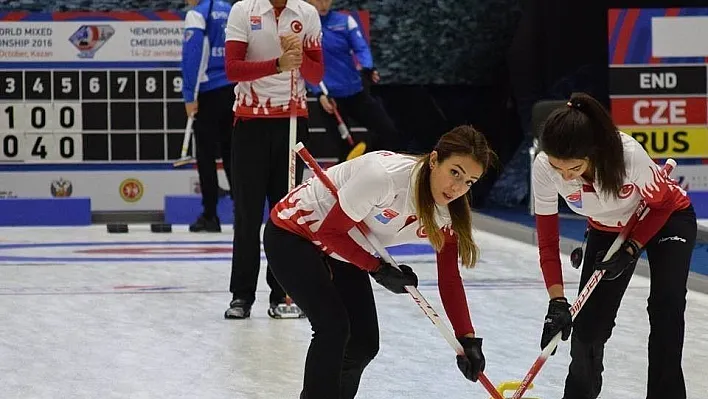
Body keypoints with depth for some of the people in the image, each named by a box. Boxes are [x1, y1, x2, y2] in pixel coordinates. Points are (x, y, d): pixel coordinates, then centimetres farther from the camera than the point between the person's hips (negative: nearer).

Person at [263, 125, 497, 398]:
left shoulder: (446, 214, -14)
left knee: (364, 344, 2)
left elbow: (449, 279, -5)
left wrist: (467, 339, -13)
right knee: (334, 327, -21)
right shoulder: (384, 174, -37)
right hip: (292, 233, -7)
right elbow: (330, 232, -27)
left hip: (341, 252, 7)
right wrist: (379, 270, -21)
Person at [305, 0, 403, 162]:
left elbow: (361, 47, -7)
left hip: (356, 92, 3)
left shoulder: (345, 21, 3)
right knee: (344, 149, 2)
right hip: (330, 97, -3)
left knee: (390, 133, -2)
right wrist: (319, 93, -16)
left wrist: (367, 68, -29)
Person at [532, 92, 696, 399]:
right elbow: (547, 241, -18)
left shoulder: (627, 154, -40)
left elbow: (662, 204, -18)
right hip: (607, 231, 3)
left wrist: (630, 250, -22)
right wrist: (557, 302, -25)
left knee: (665, 307, -22)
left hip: (667, 220, -3)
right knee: (589, 321, 2)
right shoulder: (544, 169, -30)